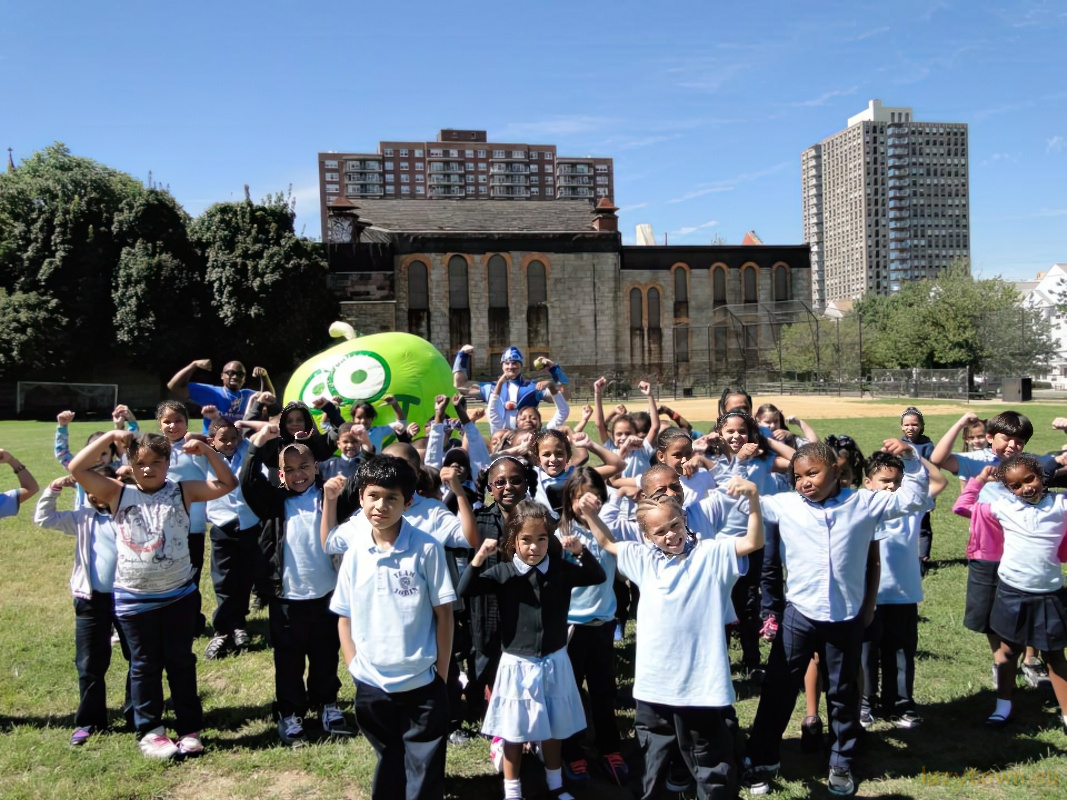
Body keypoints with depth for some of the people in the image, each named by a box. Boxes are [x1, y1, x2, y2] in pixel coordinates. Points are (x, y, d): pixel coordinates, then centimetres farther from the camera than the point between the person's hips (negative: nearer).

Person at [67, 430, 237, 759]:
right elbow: (77, 468, -8)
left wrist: (206, 451, -15)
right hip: (134, 598, 0)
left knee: (181, 662, 11)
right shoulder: (118, 495, -2)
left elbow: (227, 484, -6)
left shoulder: (183, 492, -3)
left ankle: (190, 729, 21)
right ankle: (150, 732, 23)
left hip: (178, 594, 0)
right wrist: (110, 436, -12)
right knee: (145, 665, 12)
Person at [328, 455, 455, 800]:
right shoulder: (354, 551, -2)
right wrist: (354, 667, 1)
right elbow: (344, 616, 7)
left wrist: (441, 674, -6)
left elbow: (443, 613, -7)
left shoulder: (427, 549, -13)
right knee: (388, 766, 23)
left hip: (422, 684, -3)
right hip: (371, 685, 3)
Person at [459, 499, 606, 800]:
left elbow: (597, 577, -2)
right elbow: (465, 591, -15)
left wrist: (581, 551, -18)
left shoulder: (560, 569, -4)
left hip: (554, 662, 2)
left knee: (553, 729, 18)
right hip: (517, 664, -2)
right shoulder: (503, 573, -10)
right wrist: (479, 557, -29)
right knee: (514, 733, 10)